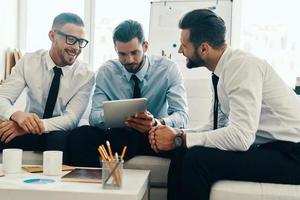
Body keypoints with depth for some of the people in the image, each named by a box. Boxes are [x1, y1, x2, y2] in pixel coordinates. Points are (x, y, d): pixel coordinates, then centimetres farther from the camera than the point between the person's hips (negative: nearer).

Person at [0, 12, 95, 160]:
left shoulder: (86, 75, -10)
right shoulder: (28, 61, -6)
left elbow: (71, 119, -18)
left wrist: (37, 125, -35)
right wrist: (17, 115, -37)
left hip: (60, 135, -1)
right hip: (29, 132, 1)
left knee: (59, 138, -36)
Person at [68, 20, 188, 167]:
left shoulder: (168, 69, -6)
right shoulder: (106, 71, -1)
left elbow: (181, 116, -14)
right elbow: (95, 115, -8)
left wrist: (156, 123, -37)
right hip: (117, 135, 1)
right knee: (78, 135, -26)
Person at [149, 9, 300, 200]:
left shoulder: (242, 65, -19)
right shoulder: (223, 70, 7)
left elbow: (241, 136, -28)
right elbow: (217, 127, 11)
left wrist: (178, 139, -19)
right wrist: (175, 134, -4)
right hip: (266, 147, 8)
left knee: (198, 159, -22)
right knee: (183, 154, -2)